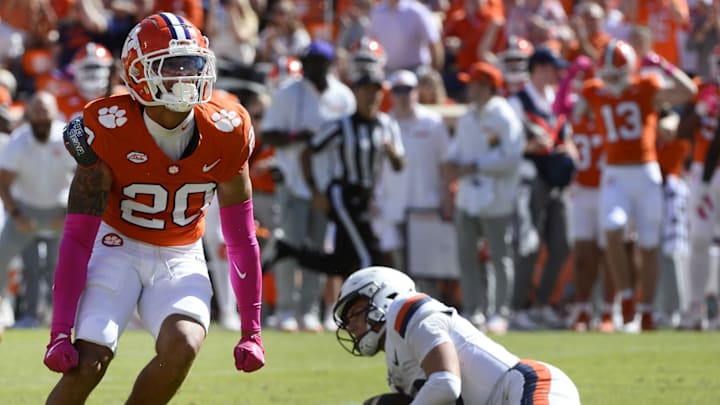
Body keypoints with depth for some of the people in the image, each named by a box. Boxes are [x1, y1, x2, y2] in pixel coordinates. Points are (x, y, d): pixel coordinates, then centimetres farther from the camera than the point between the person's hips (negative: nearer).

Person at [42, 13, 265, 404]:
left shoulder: (225, 134, -13)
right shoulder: (108, 132, -21)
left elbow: (241, 239, -2)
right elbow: (77, 238, -18)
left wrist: (251, 331, -1)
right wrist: (60, 332, -22)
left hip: (181, 258, 2)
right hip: (117, 249, -2)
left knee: (182, 346, -26)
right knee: (86, 365, -20)